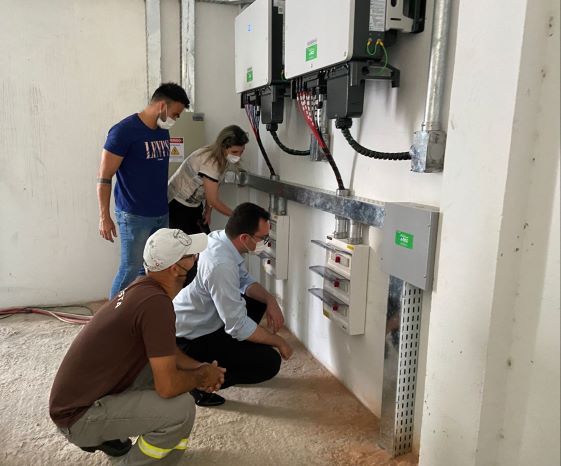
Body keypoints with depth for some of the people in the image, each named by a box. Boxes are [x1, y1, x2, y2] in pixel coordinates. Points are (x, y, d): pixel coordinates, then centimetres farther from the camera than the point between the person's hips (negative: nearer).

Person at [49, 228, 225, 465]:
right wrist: (202, 376, -7)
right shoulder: (156, 302, -27)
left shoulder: (142, 287, 1)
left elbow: (165, 349, 16)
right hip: (78, 416, -9)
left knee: (165, 362, 13)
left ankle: (105, 435, 20)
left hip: (78, 395, 9)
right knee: (182, 408, -20)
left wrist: (199, 367, 2)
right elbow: (167, 386, -26)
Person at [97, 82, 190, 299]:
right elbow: (104, 178, -13)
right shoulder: (125, 131, -13)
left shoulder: (163, 131, 10)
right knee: (130, 270, -1)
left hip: (161, 215, 7)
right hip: (134, 216, -7)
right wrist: (104, 216, -17)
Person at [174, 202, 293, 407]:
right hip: (190, 340, -9)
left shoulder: (220, 237, -7)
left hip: (199, 322, 9)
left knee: (259, 301, 13)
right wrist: (278, 341, -13)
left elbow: (245, 280, 8)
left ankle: (232, 354, 21)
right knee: (269, 362, -9)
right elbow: (238, 327, -27)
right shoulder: (220, 265, -33)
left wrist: (270, 300, -8)